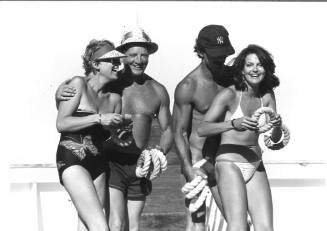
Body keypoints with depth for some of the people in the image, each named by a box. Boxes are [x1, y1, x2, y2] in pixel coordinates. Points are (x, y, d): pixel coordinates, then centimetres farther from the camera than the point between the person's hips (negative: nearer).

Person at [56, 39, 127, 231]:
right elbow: (61, 124, -11)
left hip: (98, 164, 6)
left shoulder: (114, 98, 12)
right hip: (72, 159, -6)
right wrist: (99, 119, -17)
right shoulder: (79, 84, -3)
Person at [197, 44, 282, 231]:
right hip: (230, 164, -5)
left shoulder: (267, 96, 7)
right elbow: (202, 129, -17)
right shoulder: (230, 94, -9)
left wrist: (277, 126, -16)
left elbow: (275, 139, 7)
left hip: (256, 167, 6)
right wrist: (234, 124, -31)